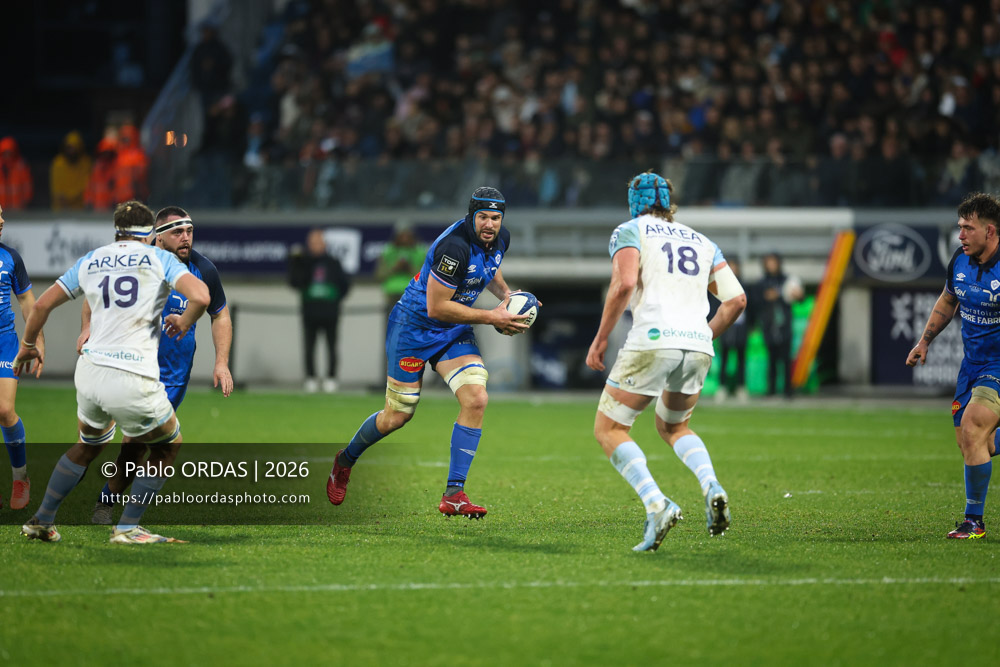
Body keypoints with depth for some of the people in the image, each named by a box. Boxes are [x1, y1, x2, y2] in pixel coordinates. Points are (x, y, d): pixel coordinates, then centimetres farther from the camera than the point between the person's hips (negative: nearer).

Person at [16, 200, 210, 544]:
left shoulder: (89, 261, 13)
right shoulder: (158, 258, 1)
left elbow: (43, 304, 16)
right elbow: (200, 296, -13)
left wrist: (28, 344, 33)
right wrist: (183, 322, 7)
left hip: (89, 372, 5)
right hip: (134, 381, -5)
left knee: (90, 443, 31)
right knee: (169, 445, 19)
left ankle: (41, 520, 31)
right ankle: (127, 528, 12)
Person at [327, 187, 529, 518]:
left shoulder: (501, 238, -4)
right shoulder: (455, 246, -31)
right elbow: (436, 307, -27)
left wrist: (506, 294, 2)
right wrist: (491, 317, -24)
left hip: (455, 330, 6)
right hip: (415, 326, -6)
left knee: (476, 399, -16)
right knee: (397, 416, 3)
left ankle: (453, 494, -11)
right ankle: (345, 460, 34)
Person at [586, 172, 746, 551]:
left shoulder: (630, 232, 9)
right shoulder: (702, 242, 23)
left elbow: (624, 283, -9)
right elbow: (736, 299, 15)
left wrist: (600, 339, -3)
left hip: (653, 340, -5)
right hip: (698, 347, 5)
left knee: (608, 429, 6)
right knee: (672, 425, 28)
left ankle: (656, 505, -17)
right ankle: (711, 487, -1)